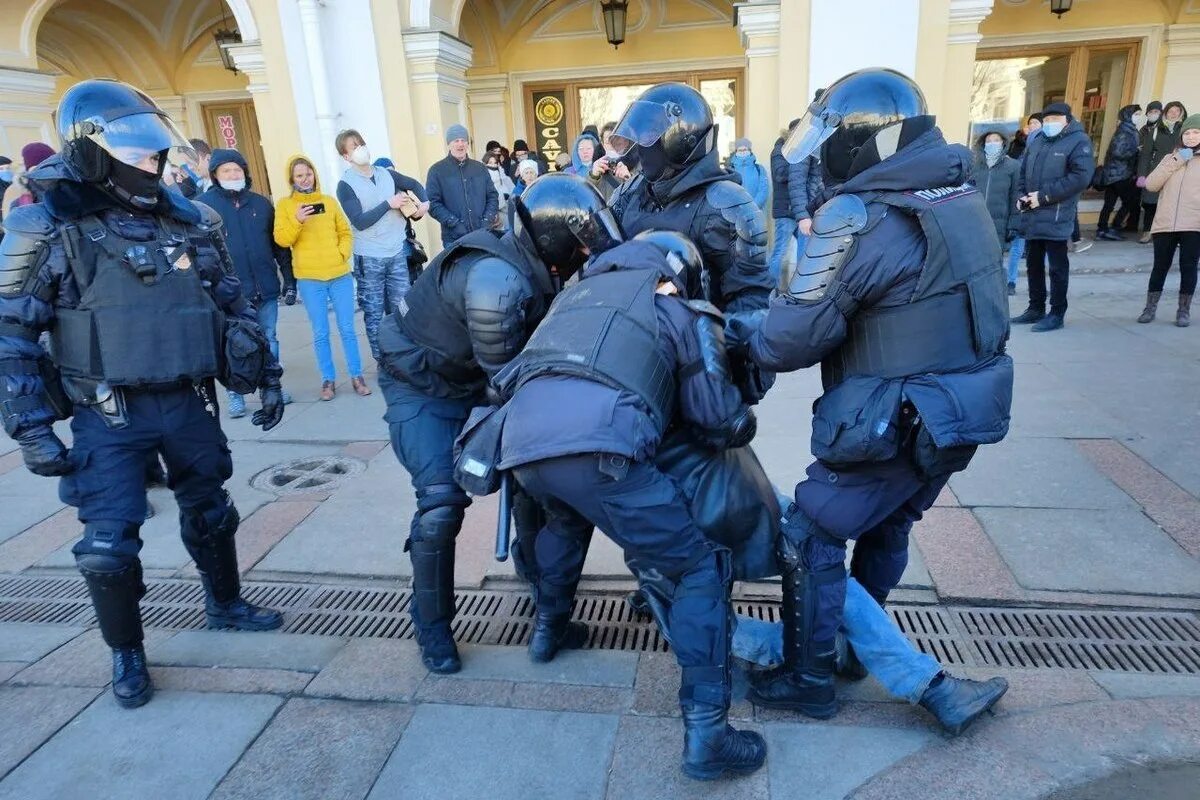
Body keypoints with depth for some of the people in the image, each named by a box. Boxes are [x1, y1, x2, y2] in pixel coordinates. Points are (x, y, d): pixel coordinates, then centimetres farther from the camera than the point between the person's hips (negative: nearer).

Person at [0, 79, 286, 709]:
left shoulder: (190, 220, 4)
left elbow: (233, 307, 12)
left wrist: (264, 377, 11)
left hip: (188, 402, 4)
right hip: (107, 417, -4)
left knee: (210, 513, 18)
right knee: (109, 546, -1)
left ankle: (224, 604, 42)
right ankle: (127, 653, 24)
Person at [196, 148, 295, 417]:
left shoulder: (261, 203, 8)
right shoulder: (203, 204, -2)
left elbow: (277, 243, 12)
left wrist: (289, 278, 10)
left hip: (266, 288, 3)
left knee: (269, 340, 13)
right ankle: (235, 395, 18)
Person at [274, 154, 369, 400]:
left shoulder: (329, 202, 9)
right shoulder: (285, 205, 3)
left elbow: (345, 232, 11)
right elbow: (281, 239, -6)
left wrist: (342, 254, -5)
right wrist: (297, 220, -20)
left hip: (340, 275, 2)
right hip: (309, 279, -1)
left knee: (347, 329, 4)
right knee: (320, 333, 3)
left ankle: (357, 376, 13)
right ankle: (328, 380, 13)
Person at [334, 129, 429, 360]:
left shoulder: (387, 174, 5)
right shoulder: (346, 185, -8)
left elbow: (415, 184, 21)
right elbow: (360, 221, -18)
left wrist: (424, 203, 2)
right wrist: (388, 204, -17)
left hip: (397, 253, 4)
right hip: (369, 258, -4)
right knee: (374, 312, 4)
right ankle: (381, 359, 14)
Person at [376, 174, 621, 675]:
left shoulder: (533, 266, -8)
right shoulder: (497, 282, -35)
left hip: (471, 378, 8)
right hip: (420, 387, -8)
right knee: (442, 502, -15)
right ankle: (432, 626, 6)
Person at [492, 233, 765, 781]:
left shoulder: (578, 291, 35)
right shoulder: (683, 312, 20)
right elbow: (723, 423, 15)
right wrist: (743, 424, 38)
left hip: (521, 442, 6)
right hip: (595, 447, -6)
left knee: (565, 516, 41)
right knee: (701, 568, 10)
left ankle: (548, 629, 50)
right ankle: (706, 732, 8)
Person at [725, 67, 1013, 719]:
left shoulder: (859, 217, -21)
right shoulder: (959, 196, 7)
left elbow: (798, 335, -18)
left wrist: (741, 333, 2)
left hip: (898, 421, -9)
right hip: (964, 408, 9)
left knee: (811, 537, 6)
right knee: (887, 529, 25)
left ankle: (809, 680, 19)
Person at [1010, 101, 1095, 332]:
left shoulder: (1078, 141, -6)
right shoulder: (1037, 140, 15)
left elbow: (1080, 177, -16)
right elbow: (1024, 171, 20)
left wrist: (1044, 196, -18)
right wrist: (1022, 195, 2)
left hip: (1057, 215, -7)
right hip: (1032, 213, 7)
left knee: (1057, 266, 0)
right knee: (1033, 263, 14)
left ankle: (1057, 314, 7)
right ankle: (1036, 308, 25)